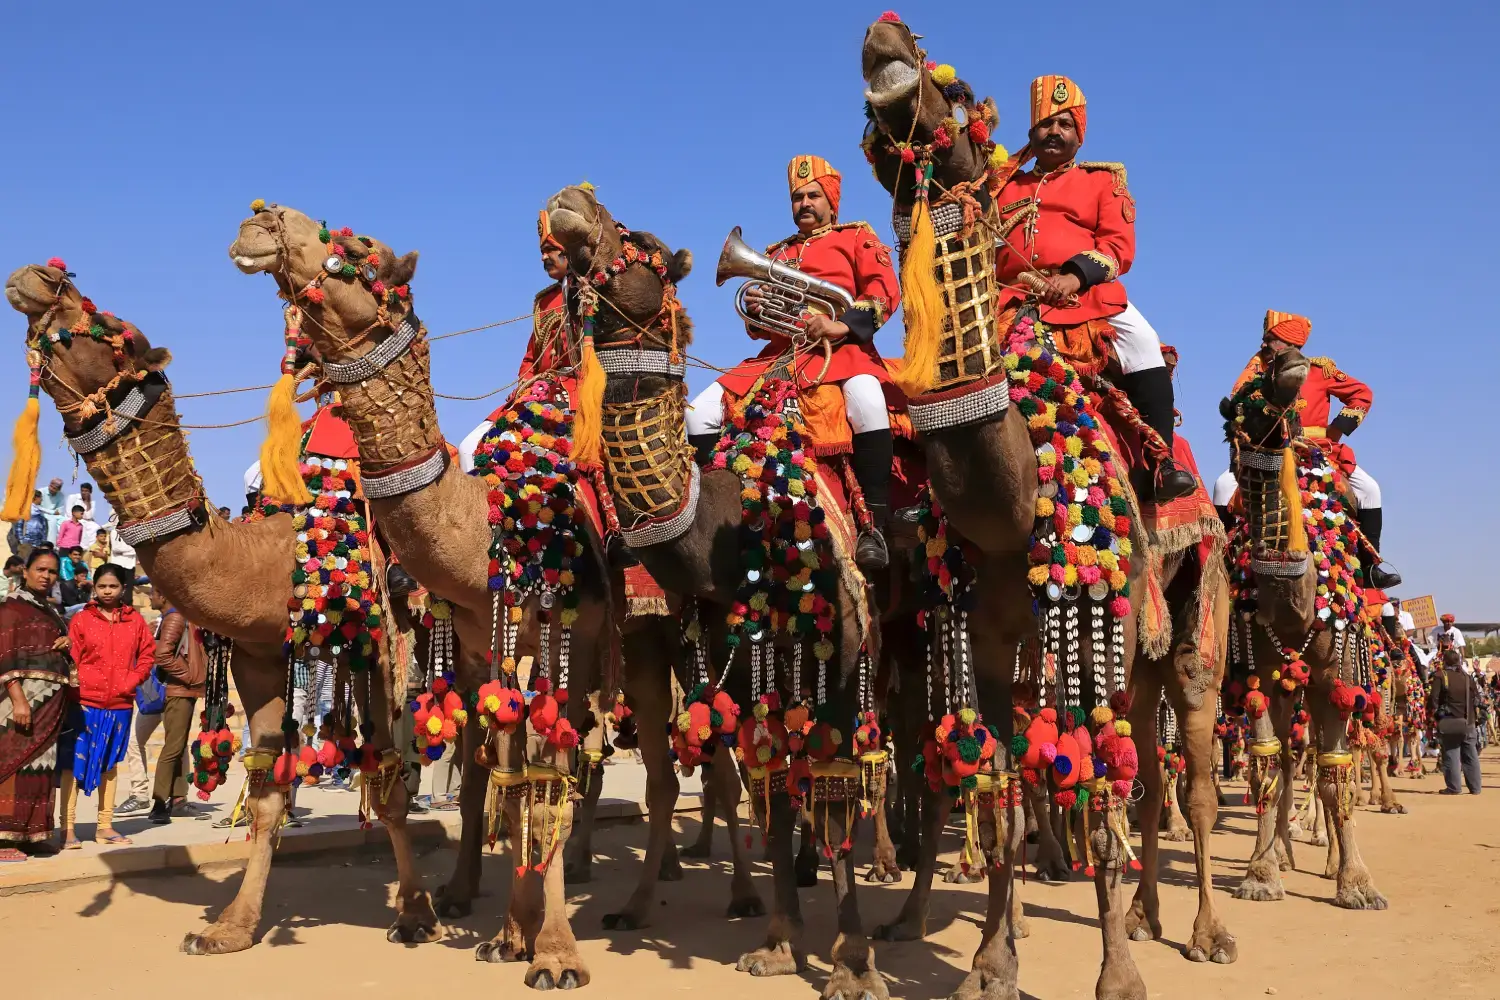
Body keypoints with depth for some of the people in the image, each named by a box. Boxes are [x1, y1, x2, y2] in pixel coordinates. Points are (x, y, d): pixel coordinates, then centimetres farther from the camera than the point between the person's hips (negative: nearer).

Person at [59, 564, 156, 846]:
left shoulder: (135, 621, 6)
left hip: (120, 704, 3)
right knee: (75, 762, -3)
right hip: (86, 703, -3)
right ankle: (67, 828, 2)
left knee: (110, 764, 12)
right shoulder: (81, 619, 0)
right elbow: (70, 659, -3)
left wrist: (131, 682, -3)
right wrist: (75, 689, -11)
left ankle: (105, 826, 20)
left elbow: (148, 654, 9)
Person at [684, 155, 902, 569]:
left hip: (839, 348, -5)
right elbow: (760, 328, 26)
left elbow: (886, 292, -1)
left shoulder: (856, 237, 14)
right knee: (701, 411, -11)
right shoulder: (776, 254, 27)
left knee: (866, 397, -40)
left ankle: (875, 524, -34)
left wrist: (840, 325, -16)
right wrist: (755, 312, 1)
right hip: (779, 355, 5)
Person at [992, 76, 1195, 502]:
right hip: (1012, 297, 2)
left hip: (1085, 292, -2)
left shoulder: (1103, 180, 19)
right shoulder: (1005, 187, 26)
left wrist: (1076, 274, -14)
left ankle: (1157, 464, -20)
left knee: (1141, 340, -23)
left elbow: (1120, 246, 5)